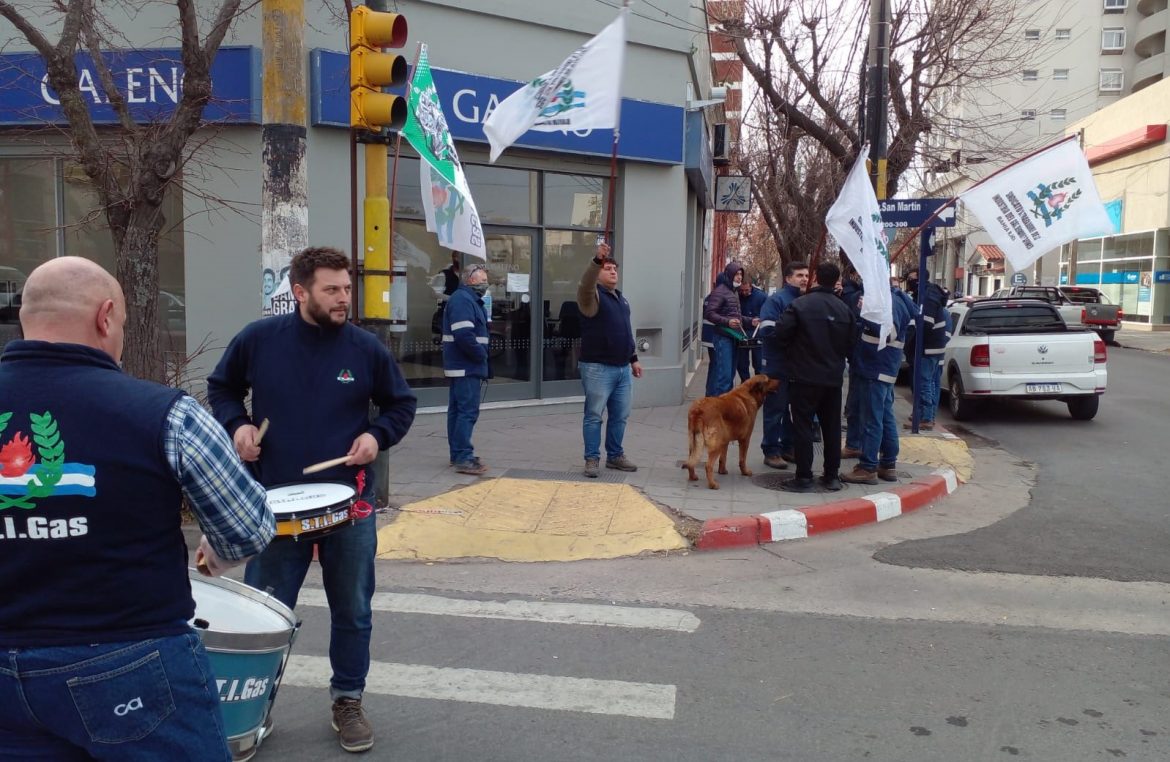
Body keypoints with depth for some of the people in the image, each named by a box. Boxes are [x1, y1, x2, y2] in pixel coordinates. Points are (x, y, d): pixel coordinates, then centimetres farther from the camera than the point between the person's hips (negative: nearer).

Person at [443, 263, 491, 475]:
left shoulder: (471, 299, 19)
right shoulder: (462, 299, -14)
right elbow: (464, 334, -25)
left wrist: (481, 354, 7)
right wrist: (481, 355, -15)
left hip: (463, 366, 11)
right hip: (467, 367, -11)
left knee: (457, 409, 13)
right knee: (468, 411, -11)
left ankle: (457, 454, 20)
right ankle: (463, 458, -10)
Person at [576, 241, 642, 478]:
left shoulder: (622, 298, 18)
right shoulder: (593, 296, -6)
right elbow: (585, 285, -31)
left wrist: (633, 358, 22)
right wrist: (597, 260, -43)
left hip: (623, 368, 7)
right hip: (598, 368, -7)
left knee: (620, 416, 12)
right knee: (594, 415, -1)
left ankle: (615, 455, 25)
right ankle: (592, 459, 8)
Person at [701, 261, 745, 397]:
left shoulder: (734, 292, 17)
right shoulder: (720, 291, -11)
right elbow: (709, 313, -17)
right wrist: (727, 322, -28)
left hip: (732, 337, 10)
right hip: (722, 337, -9)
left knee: (730, 374, 12)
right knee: (723, 374, -14)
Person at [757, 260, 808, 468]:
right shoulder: (776, 300, -9)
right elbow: (767, 330, -18)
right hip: (778, 364, -6)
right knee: (776, 408, 0)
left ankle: (788, 447, 24)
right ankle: (771, 451, 6)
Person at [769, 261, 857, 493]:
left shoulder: (800, 305, -13)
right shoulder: (844, 309, 3)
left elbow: (780, 335, -14)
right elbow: (850, 345, 7)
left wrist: (793, 350, 6)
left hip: (804, 376, -5)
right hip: (833, 378, 5)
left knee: (803, 426, 1)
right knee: (832, 427, 13)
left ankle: (804, 477, 1)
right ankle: (832, 475, 20)